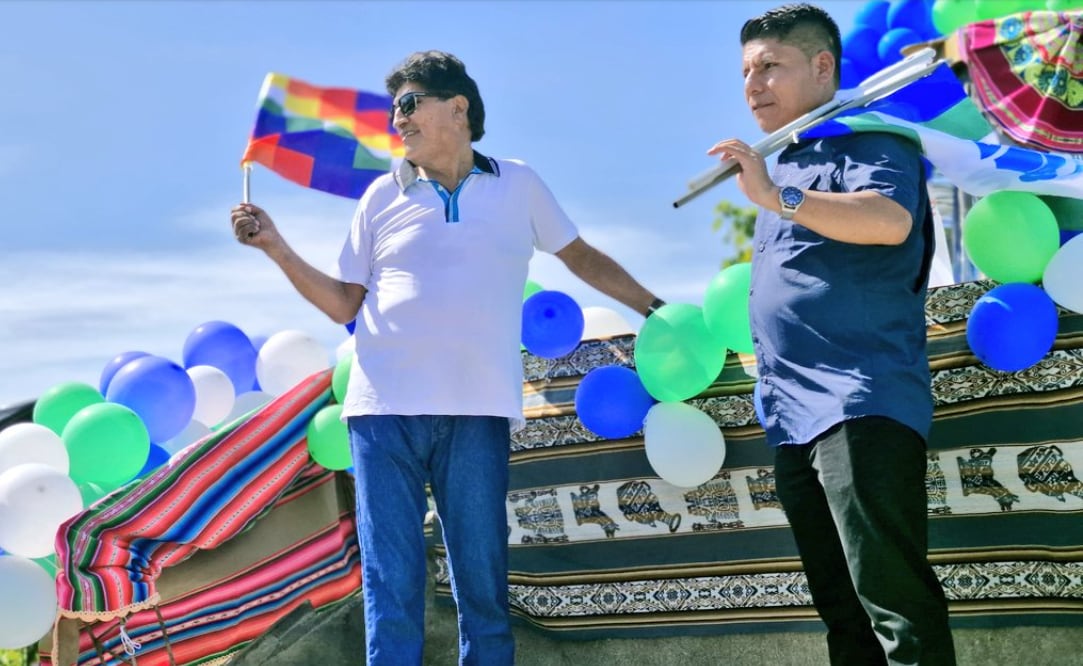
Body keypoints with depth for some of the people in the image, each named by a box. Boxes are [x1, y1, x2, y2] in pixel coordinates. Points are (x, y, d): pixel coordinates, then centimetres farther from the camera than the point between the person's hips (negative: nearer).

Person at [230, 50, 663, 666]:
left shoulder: (518, 185, 10)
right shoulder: (382, 196, 11)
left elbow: (582, 256, 20)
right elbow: (343, 304, 12)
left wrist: (656, 308, 18)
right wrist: (276, 248, 1)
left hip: (476, 412, 0)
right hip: (384, 409, 1)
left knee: (483, 588, 1)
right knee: (392, 590, 0)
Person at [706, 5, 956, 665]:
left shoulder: (867, 140, -2)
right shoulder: (783, 169, 24)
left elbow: (890, 219, -24)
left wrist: (779, 198, -32)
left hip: (860, 405, -9)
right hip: (794, 420, 9)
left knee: (895, 602, -13)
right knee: (844, 611, 11)